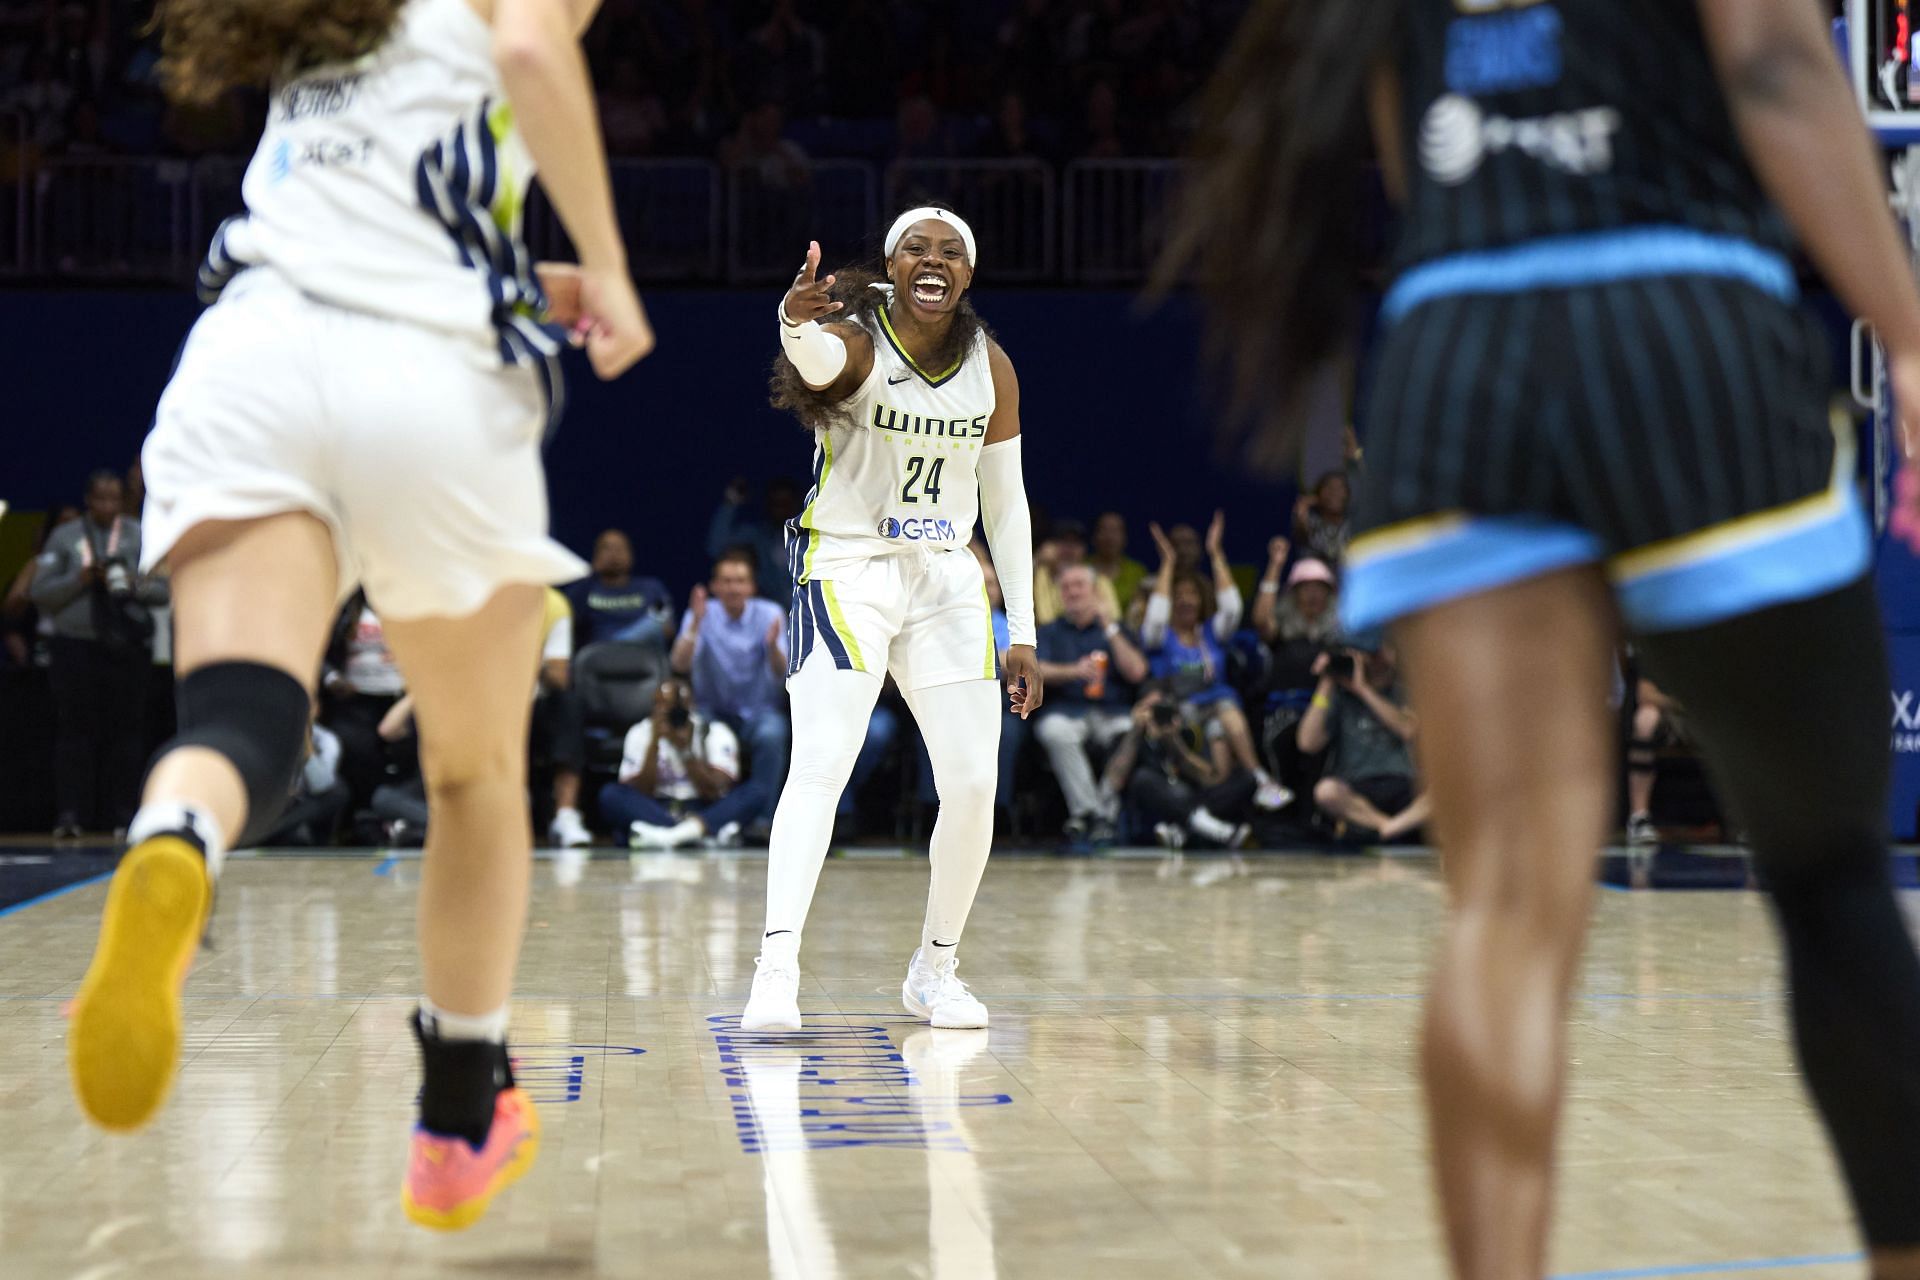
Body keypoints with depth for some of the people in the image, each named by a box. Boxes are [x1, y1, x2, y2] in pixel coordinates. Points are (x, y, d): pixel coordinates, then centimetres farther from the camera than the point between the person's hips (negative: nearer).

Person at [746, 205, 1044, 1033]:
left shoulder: (992, 367, 3)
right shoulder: (855, 342, -11)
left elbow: (1006, 503, 8)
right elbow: (818, 360, -38)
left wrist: (1022, 631, 5)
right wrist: (795, 325, -62)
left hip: (947, 582, 4)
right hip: (847, 572, -4)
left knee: (975, 784, -1)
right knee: (820, 770, -19)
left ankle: (935, 972, 17)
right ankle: (776, 973, -20)